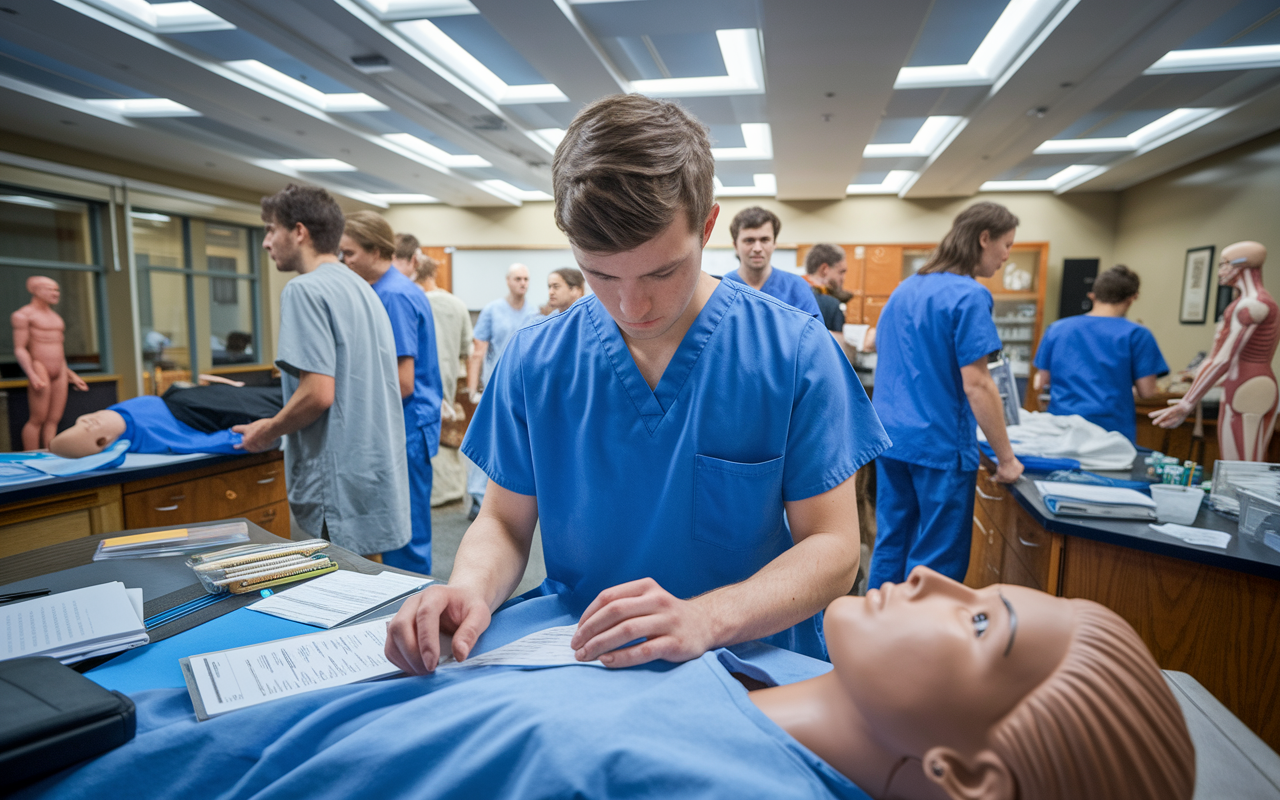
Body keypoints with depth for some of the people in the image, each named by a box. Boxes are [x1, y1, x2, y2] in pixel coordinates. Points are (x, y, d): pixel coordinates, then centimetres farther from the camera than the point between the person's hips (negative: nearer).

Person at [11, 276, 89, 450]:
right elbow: (19, 349, -8)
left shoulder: (55, 316, 20)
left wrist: (72, 376, 21)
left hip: (60, 372, 7)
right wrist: (32, 376, -21)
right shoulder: (23, 315, -2)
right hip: (39, 369, -7)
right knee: (37, 419, -7)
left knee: (54, 420, 3)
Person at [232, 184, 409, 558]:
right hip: (378, 478, 9)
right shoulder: (362, 288, 14)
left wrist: (268, 431, -3)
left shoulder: (304, 290, -13)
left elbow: (318, 393, -22)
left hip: (339, 489, -9)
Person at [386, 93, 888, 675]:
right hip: (573, 669, 2)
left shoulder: (794, 351, -11)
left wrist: (706, 619, -25)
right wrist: (472, 588, -17)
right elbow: (504, 521, 5)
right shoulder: (533, 360, -3)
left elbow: (833, 546, -9)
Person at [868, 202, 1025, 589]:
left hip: (890, 438, 8)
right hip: (940, 444, -8)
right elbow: (976, 384, -17)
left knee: (889, 545, 16)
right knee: (937, 561, 4)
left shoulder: (904, 289, 11)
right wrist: (1006, 457, -10)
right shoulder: (969, 296, -13)